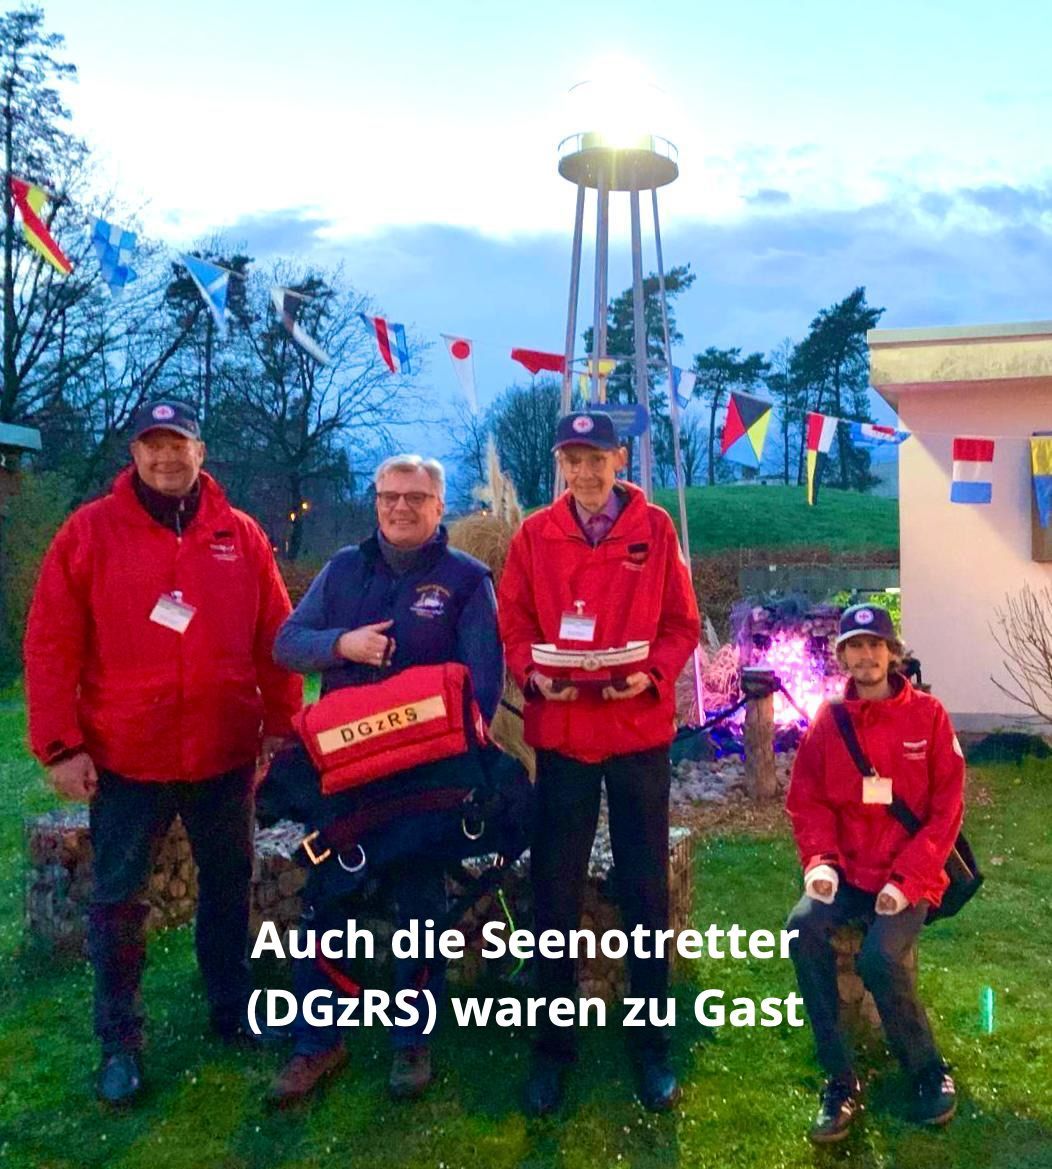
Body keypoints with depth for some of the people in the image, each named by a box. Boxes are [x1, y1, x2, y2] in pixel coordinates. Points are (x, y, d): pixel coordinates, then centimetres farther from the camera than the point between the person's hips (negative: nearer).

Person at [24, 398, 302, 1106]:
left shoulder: (241, 534, 2)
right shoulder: (90, 531, -4)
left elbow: (276, 638, 5)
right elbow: (50, 646, -6)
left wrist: (281, 723, 2)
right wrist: (60, 745, -10)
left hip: (226, 752, 2)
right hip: (125, 756, -2)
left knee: (228, 884, 17)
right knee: (118, 899, 9)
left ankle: (233, 1008, 37)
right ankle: (120, 1040, 27)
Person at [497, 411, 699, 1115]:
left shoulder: (655, 529, 0)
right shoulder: (535, 535, 3)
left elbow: (682, 624, 0)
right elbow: (514, 624, 3)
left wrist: (652, 674, -16)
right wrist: (533, 675, -15)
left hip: (641, 730, 0)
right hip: (560, 731, 1)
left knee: (645, 888, 10)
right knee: (555, 891, 8)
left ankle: (652, 1044, 26)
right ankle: (554, 1043, 24)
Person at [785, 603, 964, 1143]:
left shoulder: (927, 714, -4)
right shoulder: (827, 721, 2)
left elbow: (947, 807, -5)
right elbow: (807, 801, 5)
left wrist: (906, 879, -14)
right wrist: (820, 862, -12)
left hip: (908, 876, -2)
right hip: (847, 872, 3)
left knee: (881, 957, -27)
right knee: (804, 927, -25)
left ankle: (929, 1071, 3)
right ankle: (840, 1078, -11)